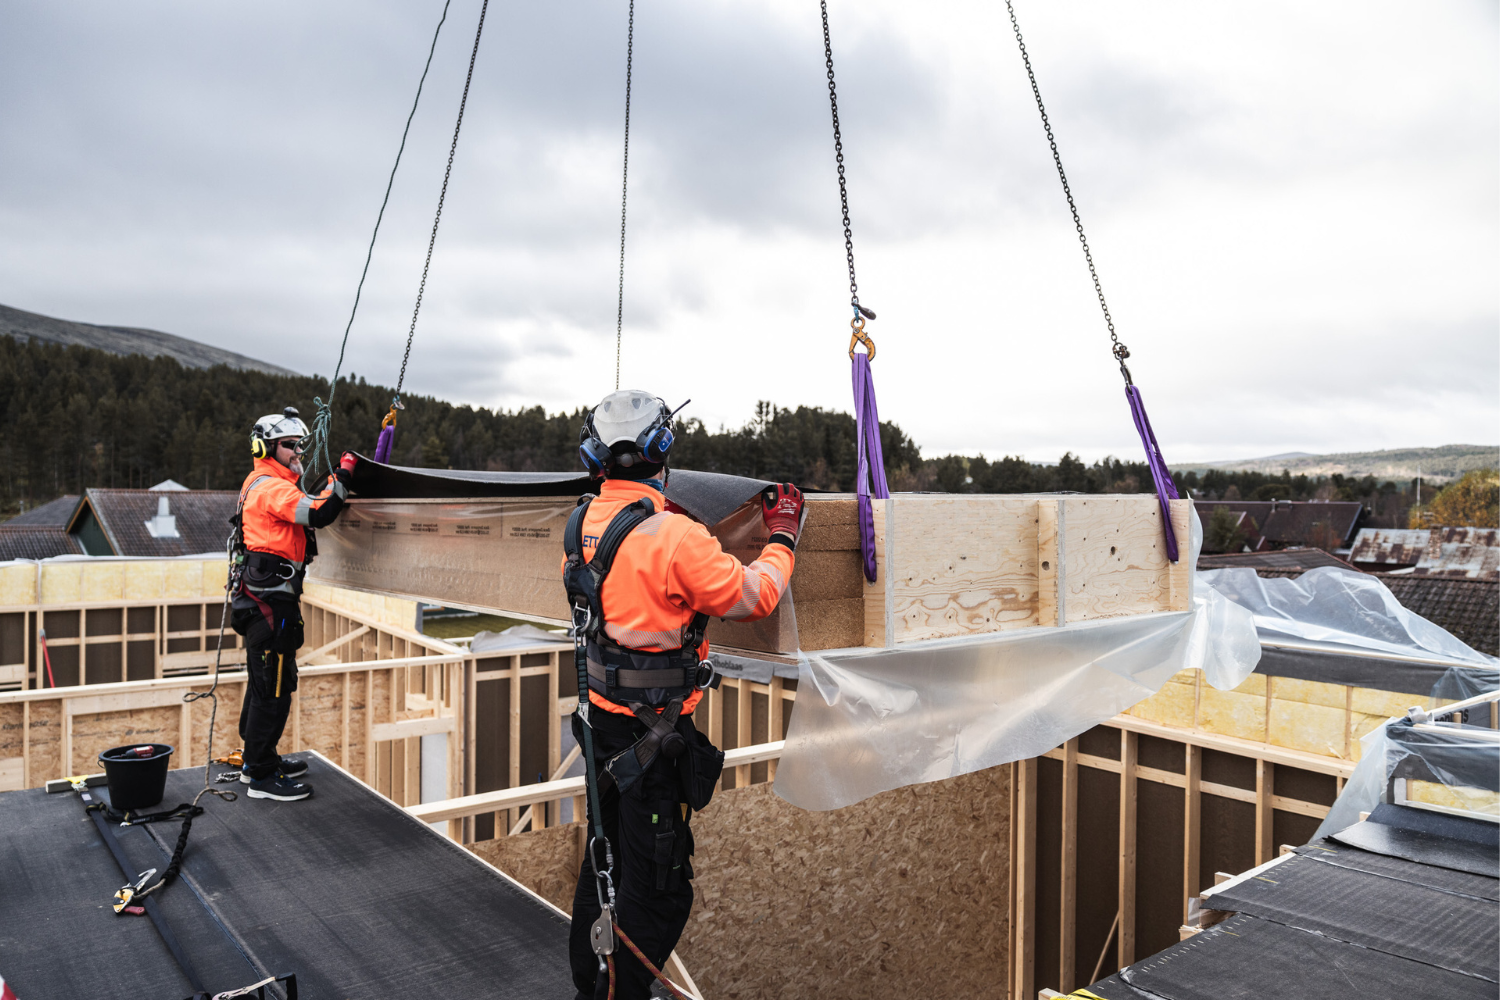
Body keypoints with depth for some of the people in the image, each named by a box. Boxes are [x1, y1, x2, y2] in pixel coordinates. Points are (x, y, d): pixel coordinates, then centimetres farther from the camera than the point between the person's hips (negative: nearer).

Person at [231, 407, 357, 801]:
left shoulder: (264, 484, 20)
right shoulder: (270, 487, -14)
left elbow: (309, 511, 18)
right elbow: (319, 513, -26)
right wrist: (343, 475, -16)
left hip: (265, 599, 11)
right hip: (271, 601, -11)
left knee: (264, 681, 20)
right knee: (273, 687, -5)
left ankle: (257, 758, 32)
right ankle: (262, 776, 3)